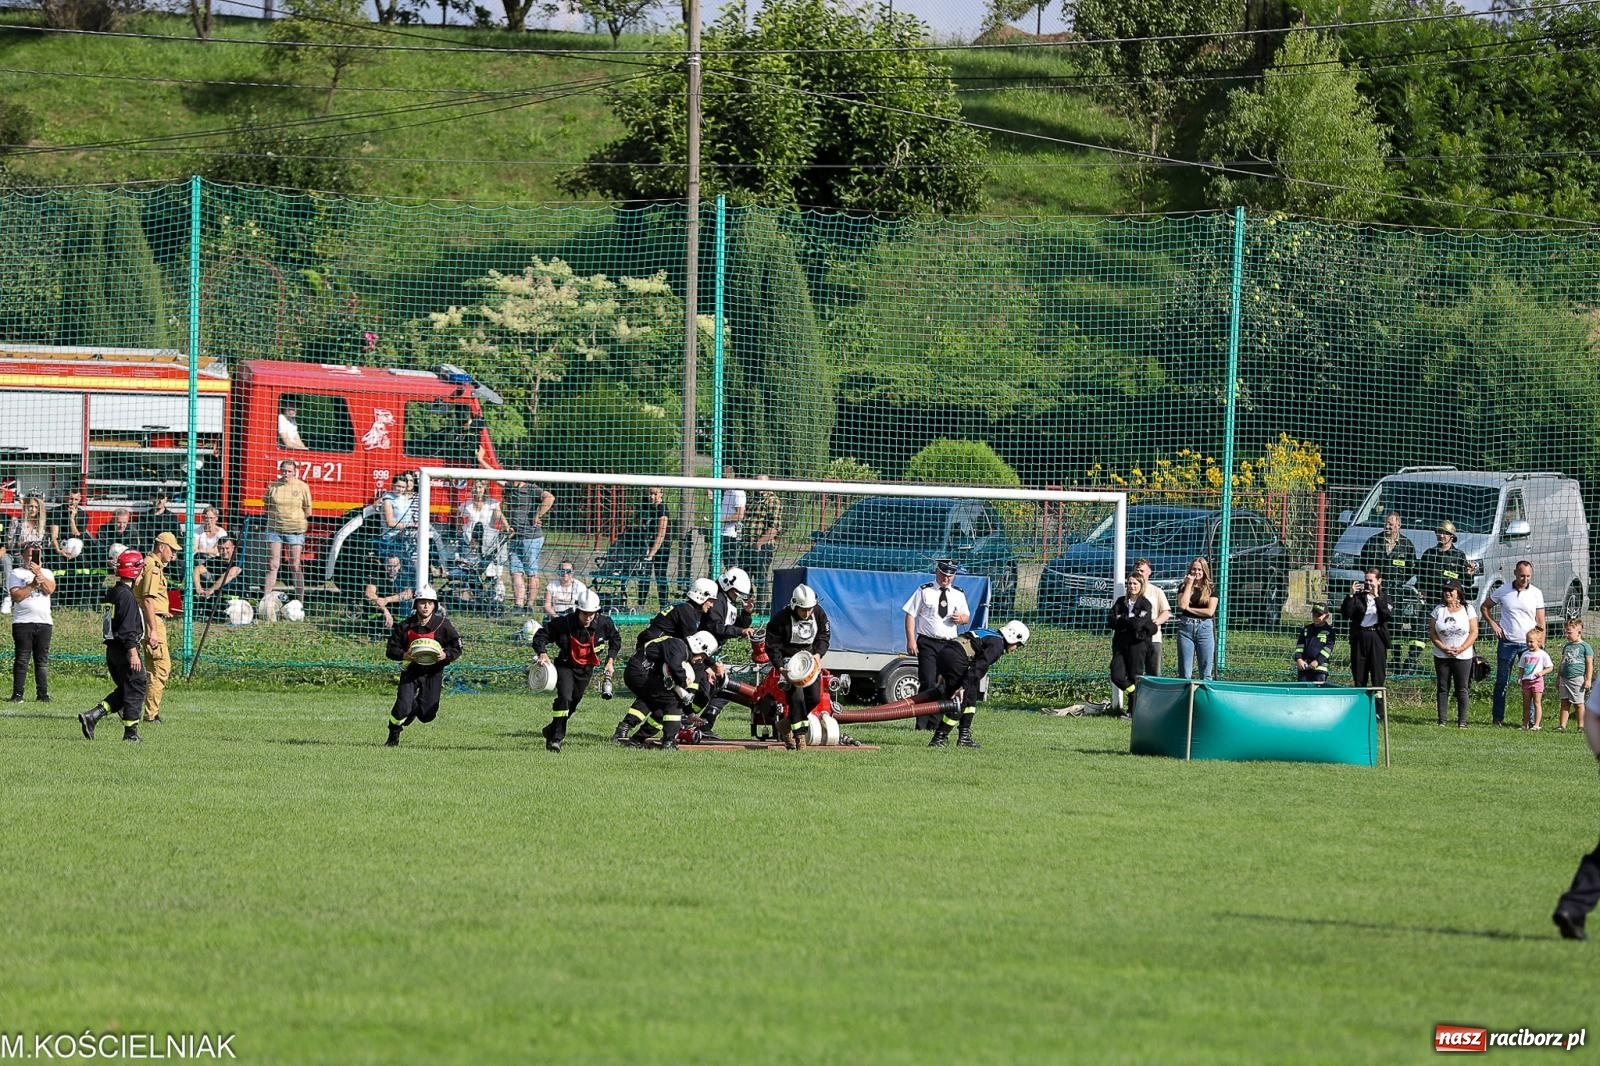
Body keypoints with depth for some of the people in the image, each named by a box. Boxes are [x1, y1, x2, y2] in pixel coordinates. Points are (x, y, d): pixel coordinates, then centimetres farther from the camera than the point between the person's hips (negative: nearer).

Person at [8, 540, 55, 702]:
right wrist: (33, 584, -15)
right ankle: (17, 694, -4)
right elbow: (16, 596, -7)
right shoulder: (16, 573, 6)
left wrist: (39, 574, -18)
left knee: (42, 659, 3)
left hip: (44, 622, 2)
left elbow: (50, 589, -6)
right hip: (23, 622, -2)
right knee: (22, 659, -5)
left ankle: (43, 693, 6)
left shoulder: (46, 573, 13)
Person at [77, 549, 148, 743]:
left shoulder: (111, 593, 12)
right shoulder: (127, 596, -16)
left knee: (124, 689, 16)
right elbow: (128, 629, -21)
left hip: (111, 648, 9)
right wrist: (133, 654, -21)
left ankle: (92, 715, 4)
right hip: (126, 650, -9)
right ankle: (131, 732, 1)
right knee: (135, 689, 0)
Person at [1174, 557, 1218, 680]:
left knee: (1206, 672, -1)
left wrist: (1189, 609, -6)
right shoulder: (1183, 586, 7)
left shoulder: (1211, 588, 4)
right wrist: (1189, 584, -6)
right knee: (1185, 672, 2)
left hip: (1205, 628, -1)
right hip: (1186, 627, 1)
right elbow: (1182, 605, -10)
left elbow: (1210, 611, -6)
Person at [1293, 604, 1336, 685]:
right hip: (1303, 666, 4)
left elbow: (1328, 647, -5)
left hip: (1320, 665, -4)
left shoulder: (1329, 630, 1)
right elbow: (1299, 645, 12)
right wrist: (1298, 659, -5)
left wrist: (1317, 661, -14)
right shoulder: (1306, 628, 15)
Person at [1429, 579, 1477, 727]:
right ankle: (1442, 720, 5)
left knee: (1462, 689, -1)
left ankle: (1462, 720, 3)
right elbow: (1432, 633, 2)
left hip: (1463, 656, -2)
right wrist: (1444, 648, -12)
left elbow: (1474, 633, -2)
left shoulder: (1467, 610, 1)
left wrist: (1460, 649, -13)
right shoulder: (1438, 610, 5)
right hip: (1441, 656, 2)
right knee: (1442, 688, 2)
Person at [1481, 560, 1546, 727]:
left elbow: (1540, 622, 4)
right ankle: (1498, 718, 13)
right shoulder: (1502, 592, 1)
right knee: (1502, 681, 4)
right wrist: (1493, 624, 0)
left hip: (1529, 644, 0)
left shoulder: (1536, 593, 1)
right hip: (1507, 643, 0)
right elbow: (1485, 607, 15)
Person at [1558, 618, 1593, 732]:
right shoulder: (1566, 646, 15)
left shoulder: (1585, 646, -4)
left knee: (1578, 703, 0)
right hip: (1564, 678, 6)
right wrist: (1558, 677, 21)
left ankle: (1581, 726, 7)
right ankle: (1562, 726, 2)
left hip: (1577, 678, -6)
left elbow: (1589, 664, -5)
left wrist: (1588, 679, -10)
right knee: (1564, 702, 3)